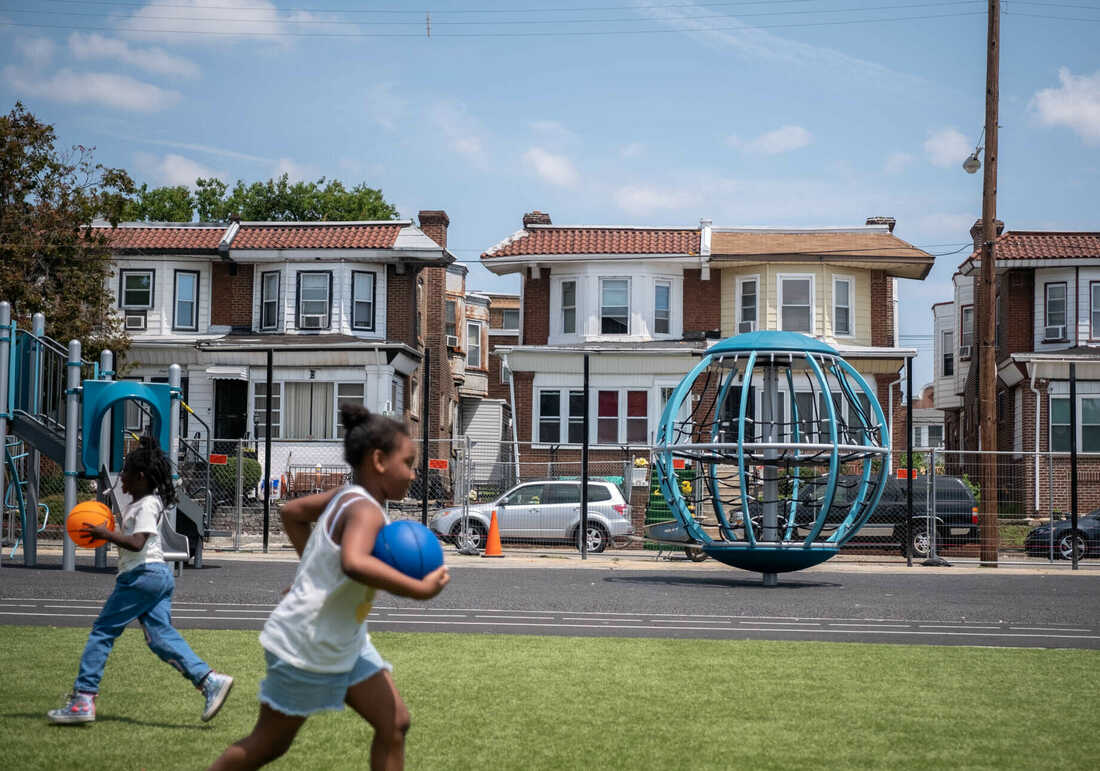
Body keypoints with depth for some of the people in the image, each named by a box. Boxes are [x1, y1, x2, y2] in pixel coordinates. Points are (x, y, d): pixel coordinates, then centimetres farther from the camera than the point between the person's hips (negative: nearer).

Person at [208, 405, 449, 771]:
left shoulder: (347, 496, 3)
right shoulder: (365, 510, -25)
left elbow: (292, 511, 20)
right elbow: (355, 563, -46)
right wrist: (420, 589, -41)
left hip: (344, 644, 10)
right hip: (306, 648, -10)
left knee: (395, 723, 5)